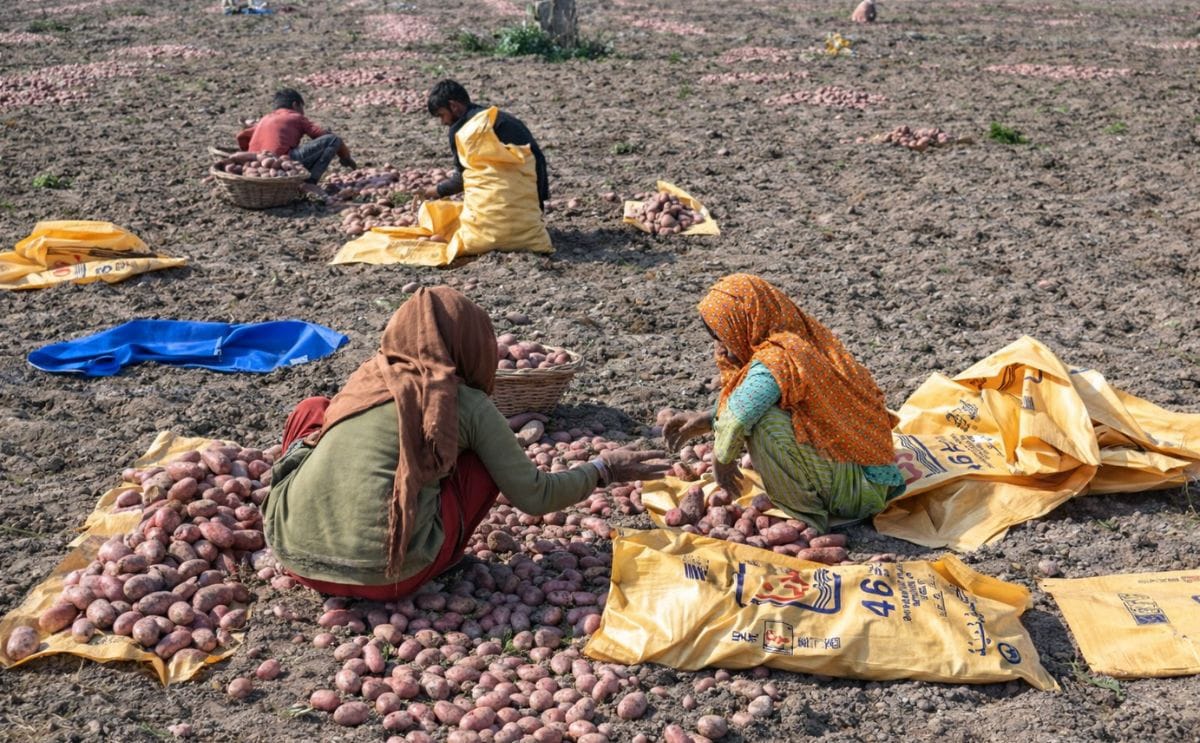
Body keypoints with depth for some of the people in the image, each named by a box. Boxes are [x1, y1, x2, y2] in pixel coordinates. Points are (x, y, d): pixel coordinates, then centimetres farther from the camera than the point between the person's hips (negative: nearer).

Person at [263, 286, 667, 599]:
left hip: (294, 552, 3)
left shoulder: (367, 376, 17)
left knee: (312, 409, 27)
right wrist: (602, 470, 28)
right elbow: (534, 497, 11)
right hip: (383, 578, -3)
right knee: (485, 458, 15)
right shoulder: (469, 405, 5)